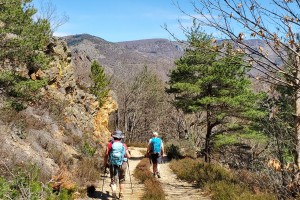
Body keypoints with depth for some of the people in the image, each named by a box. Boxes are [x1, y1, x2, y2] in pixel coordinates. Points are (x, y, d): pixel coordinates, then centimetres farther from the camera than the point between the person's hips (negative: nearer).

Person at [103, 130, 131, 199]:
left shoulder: (110, 144, -4)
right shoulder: (124, 145, -1)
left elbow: (106, 155, -7)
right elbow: (128, 156, -1)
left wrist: (105, 163, 8)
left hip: (113, 165, -1)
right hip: (122, 165, 1)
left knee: (113, 180, 3)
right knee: (122, 180, 19)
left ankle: (114, 191, -25)